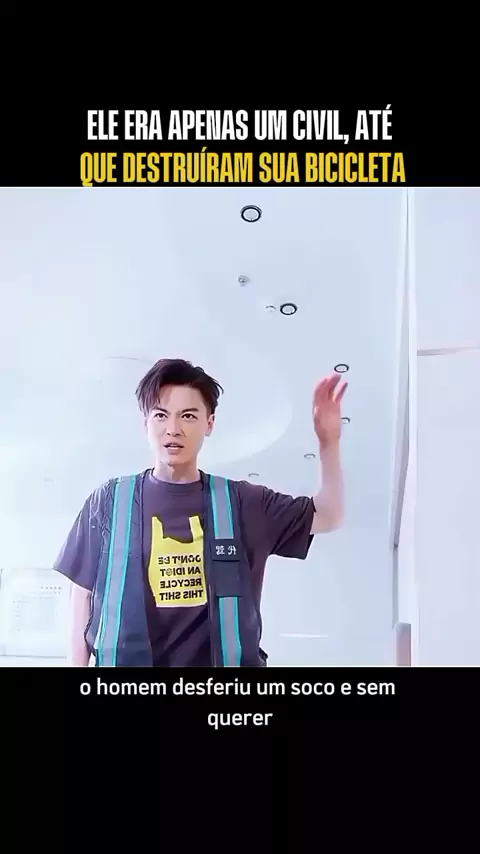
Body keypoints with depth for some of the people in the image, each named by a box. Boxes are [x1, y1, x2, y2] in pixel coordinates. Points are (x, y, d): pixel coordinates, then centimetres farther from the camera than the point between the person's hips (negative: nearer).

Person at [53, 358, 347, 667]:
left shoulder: (239, 501, 4)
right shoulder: (109, 501, 2)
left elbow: (328, 517, 7)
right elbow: (83, 597, 7)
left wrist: (329, 442, -6)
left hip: (226, 660, 1)